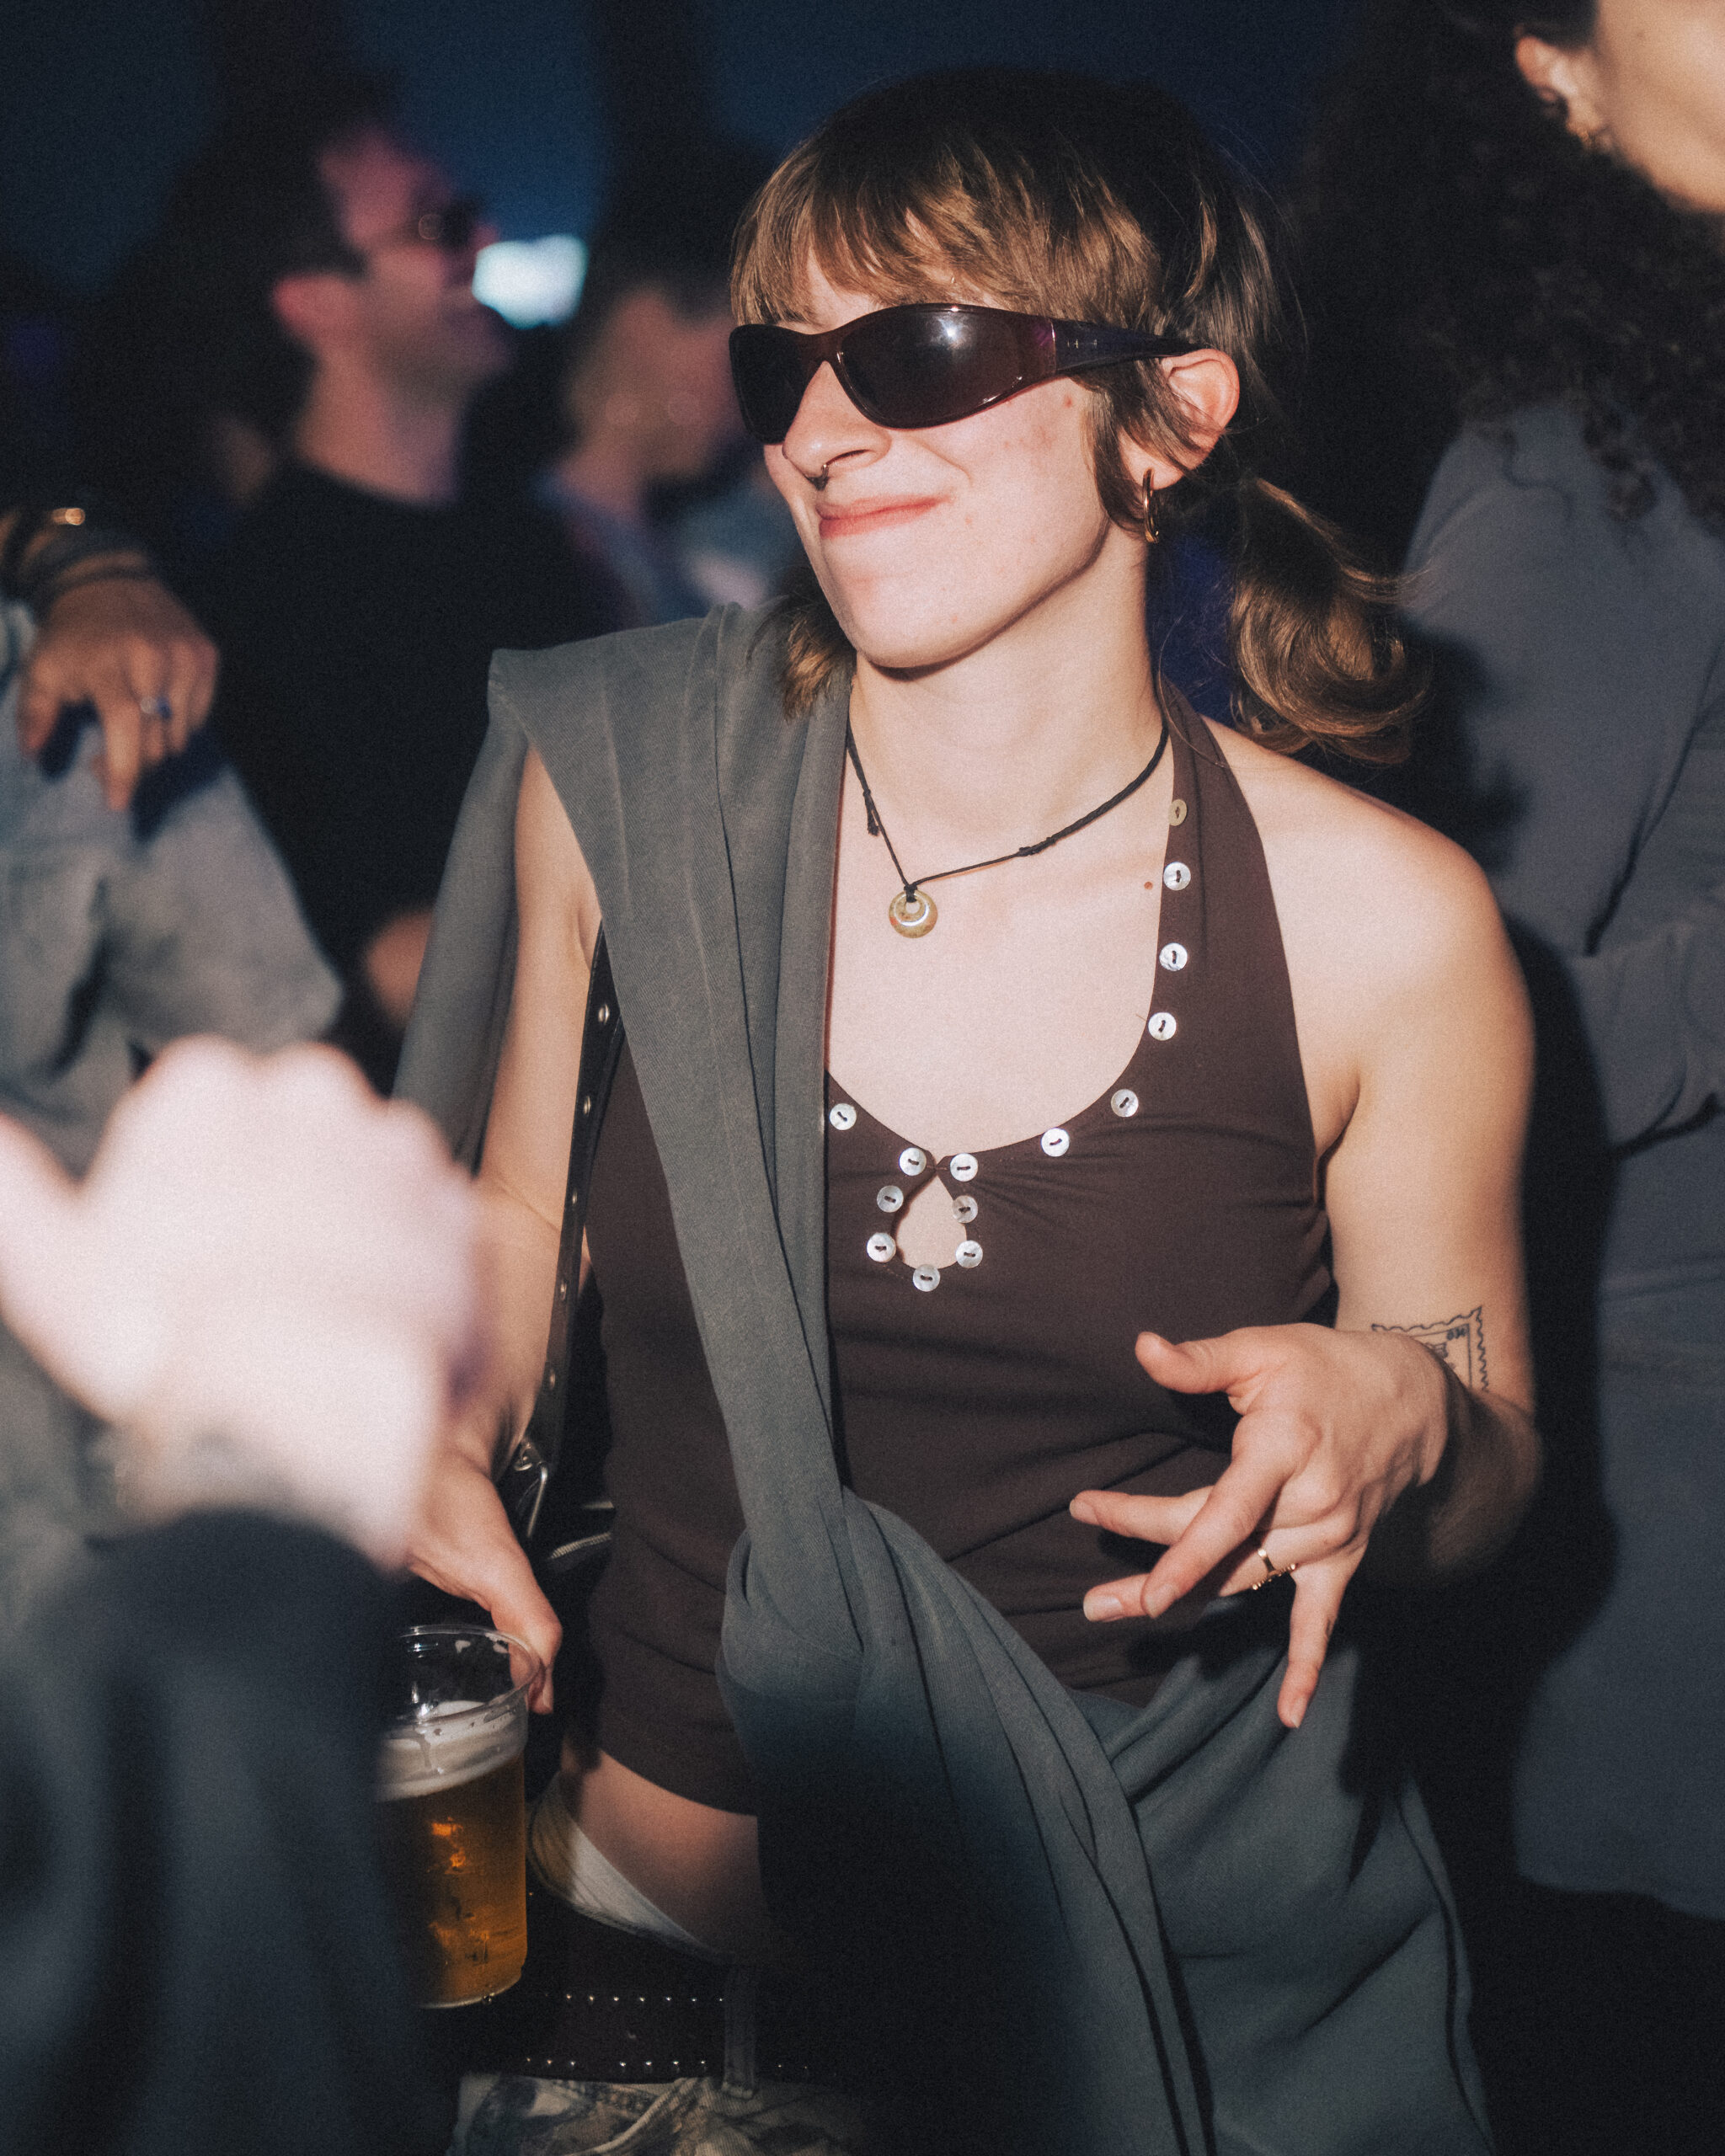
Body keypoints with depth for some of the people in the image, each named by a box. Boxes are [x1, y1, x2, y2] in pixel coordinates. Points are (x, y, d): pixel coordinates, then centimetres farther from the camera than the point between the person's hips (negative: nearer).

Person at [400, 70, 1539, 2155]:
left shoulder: (1385, 928, -14)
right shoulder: (622, 783, -9)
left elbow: (1487, 1485, 0)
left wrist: (1406, 1416, -22)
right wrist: (426, 1434, -10)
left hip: (1180, 1930, -1)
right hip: (664, 1886, 2)